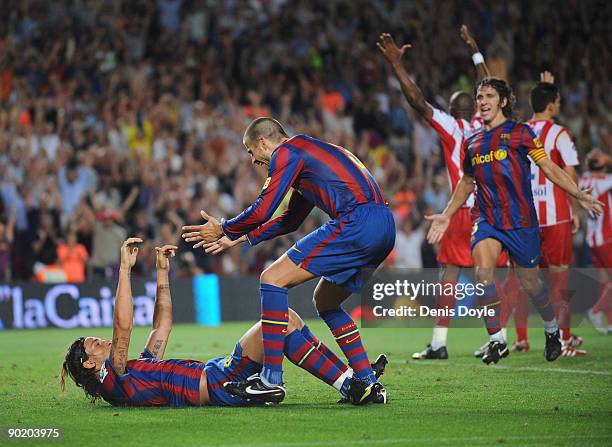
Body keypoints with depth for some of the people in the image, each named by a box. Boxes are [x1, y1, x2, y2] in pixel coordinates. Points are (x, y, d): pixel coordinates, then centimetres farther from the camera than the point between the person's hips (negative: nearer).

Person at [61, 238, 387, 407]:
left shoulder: (139, 369, 27)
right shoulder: (114, 381, -1)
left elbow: (162, 325, 36)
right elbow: (124, 326, -14)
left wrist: (162, 272, 33)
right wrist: (125, 268, -10)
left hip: (222, 376, 10)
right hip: (219, 384, -10)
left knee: (288, 320, 3)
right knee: (284, 320, -18)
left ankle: (351, 381, -2)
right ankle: (351, 384, -18)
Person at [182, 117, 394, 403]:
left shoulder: (285, 152, 2)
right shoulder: (307, 152, 31)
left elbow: (262, 212, -5)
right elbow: (291, 220, 38)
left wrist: (224, 230, 13)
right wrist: (239, 238, 39)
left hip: (355, 224, -10)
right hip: (385, 227, 10)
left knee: (273, 280, -5)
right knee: (325, 302, 25)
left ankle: (271, 378, -10)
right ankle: (368, 383, 19)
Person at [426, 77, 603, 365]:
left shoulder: (520, 133, -1)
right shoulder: (473, 142, 13)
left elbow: (549, 168, -1)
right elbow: (467, 181, 27)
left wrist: (579, 195, -9)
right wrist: (446, 216, 24)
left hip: (521, 220, -3)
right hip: (487, 220, 3)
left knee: (529, 282, 4)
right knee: (483, 269, -22)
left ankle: (552, 329, 34)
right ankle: (496, 340, -14)